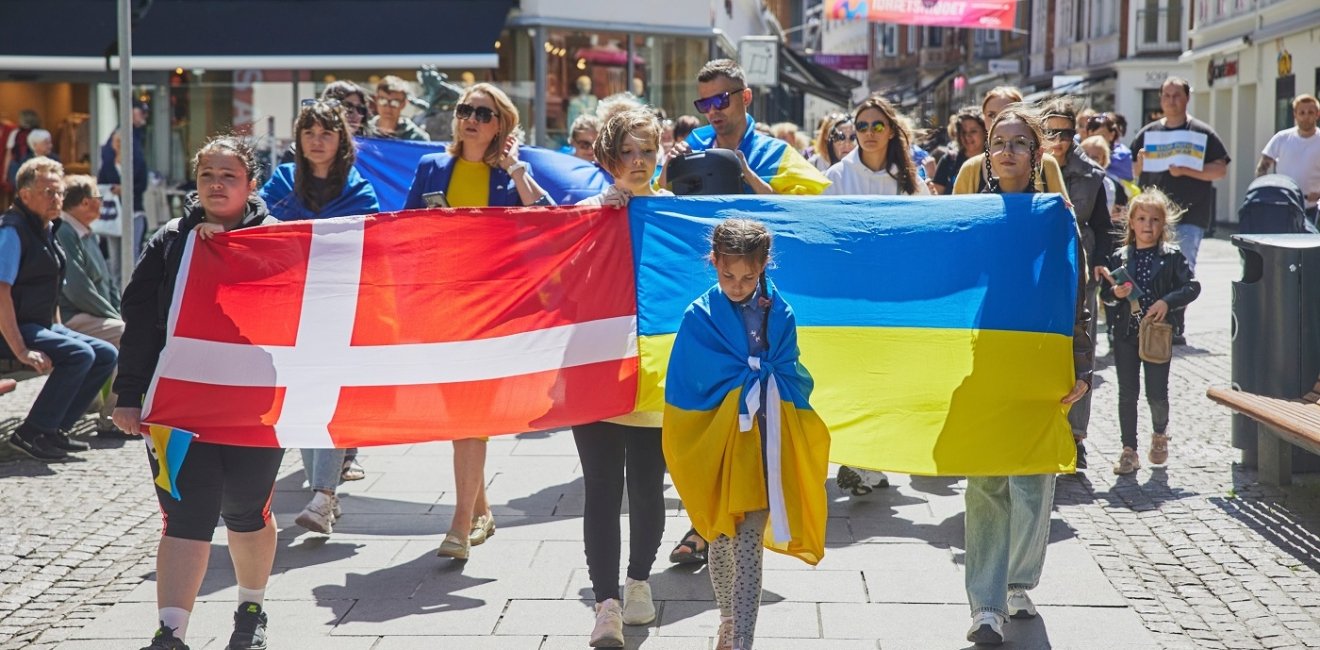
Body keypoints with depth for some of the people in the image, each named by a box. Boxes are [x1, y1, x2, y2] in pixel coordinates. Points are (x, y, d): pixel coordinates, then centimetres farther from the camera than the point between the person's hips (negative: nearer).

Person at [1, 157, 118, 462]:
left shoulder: (47, 230, 13)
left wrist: (59, 331, 15)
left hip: (42, 327, 10)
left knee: (106, 355, 4)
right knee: (80, 354, -27)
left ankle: (55, 428, 5)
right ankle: (31, 433, -19)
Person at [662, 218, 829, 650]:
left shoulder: (779, 315, 1)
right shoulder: (699, 317, -4)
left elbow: (793, 379, 7)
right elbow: (687, 387, -4)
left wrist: (754, 378, -8)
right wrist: (758, 378, -5)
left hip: (765, 443, 0)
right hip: (714, 442, 0)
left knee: (749, 545, -6)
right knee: (721, 541, 11)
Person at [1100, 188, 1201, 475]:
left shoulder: (1172, 257, -2)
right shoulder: (1119, 257, 4)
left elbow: (1192, 286, -5)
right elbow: (1105, 293, 7)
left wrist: (1167, 302, -17)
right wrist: (1115, 293, -15)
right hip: (1125, 334, 2)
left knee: (1157, 393, 0)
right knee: (1127, 393, 5)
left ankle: (1160, 434, 31)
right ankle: (1129, 450, 13)